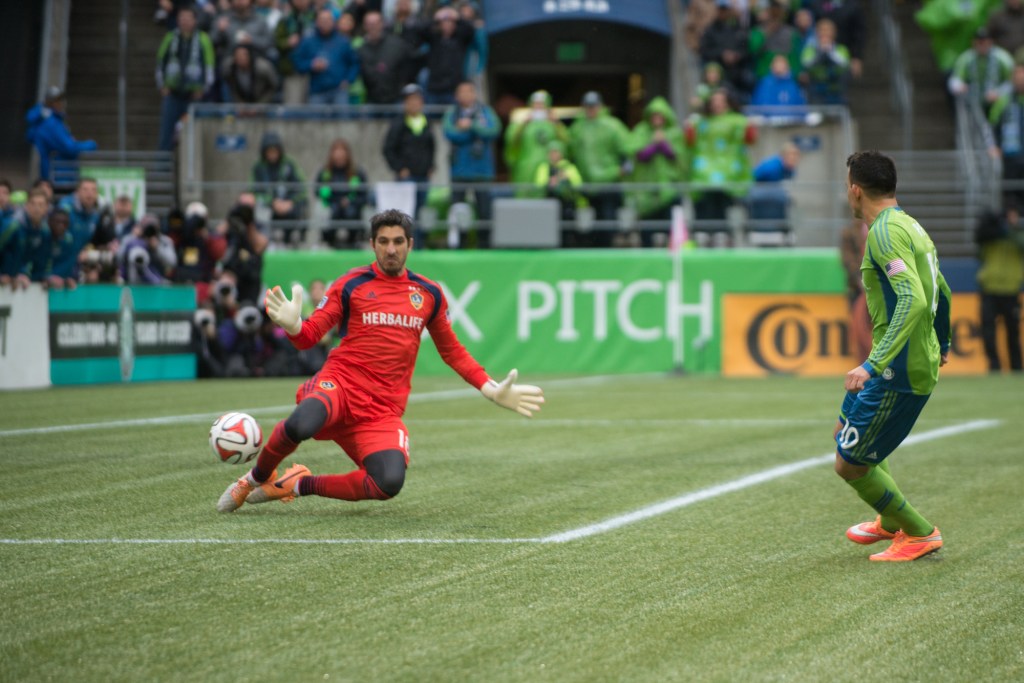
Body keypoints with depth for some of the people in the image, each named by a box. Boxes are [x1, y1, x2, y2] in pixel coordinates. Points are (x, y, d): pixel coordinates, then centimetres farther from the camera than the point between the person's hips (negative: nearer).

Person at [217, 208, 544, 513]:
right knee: (301, 425, -40)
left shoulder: (429, 294, 13)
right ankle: (257, 478, -4)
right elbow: (309, 335, 0)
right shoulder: (351, 285, 3)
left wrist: (492, 390, 16)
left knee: (389, 484, -26)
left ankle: (299, 485, 1)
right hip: (341, 384, -3)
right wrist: (291, 324, -23)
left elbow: (452, 351, 24)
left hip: (384, 409, 3)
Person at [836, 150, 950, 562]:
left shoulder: (886, 232, -18)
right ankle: (890, 522, 42)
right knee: (845, 432, 27)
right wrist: (941, 345, 43)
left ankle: (920, 535, 9)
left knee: (849, 464, -3)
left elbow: (912, 300, -30)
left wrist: (873, 365, -35)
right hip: (921, 358, 10)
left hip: (899, 371, -10)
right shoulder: (910, 226, 12)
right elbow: (941, 292, 25)